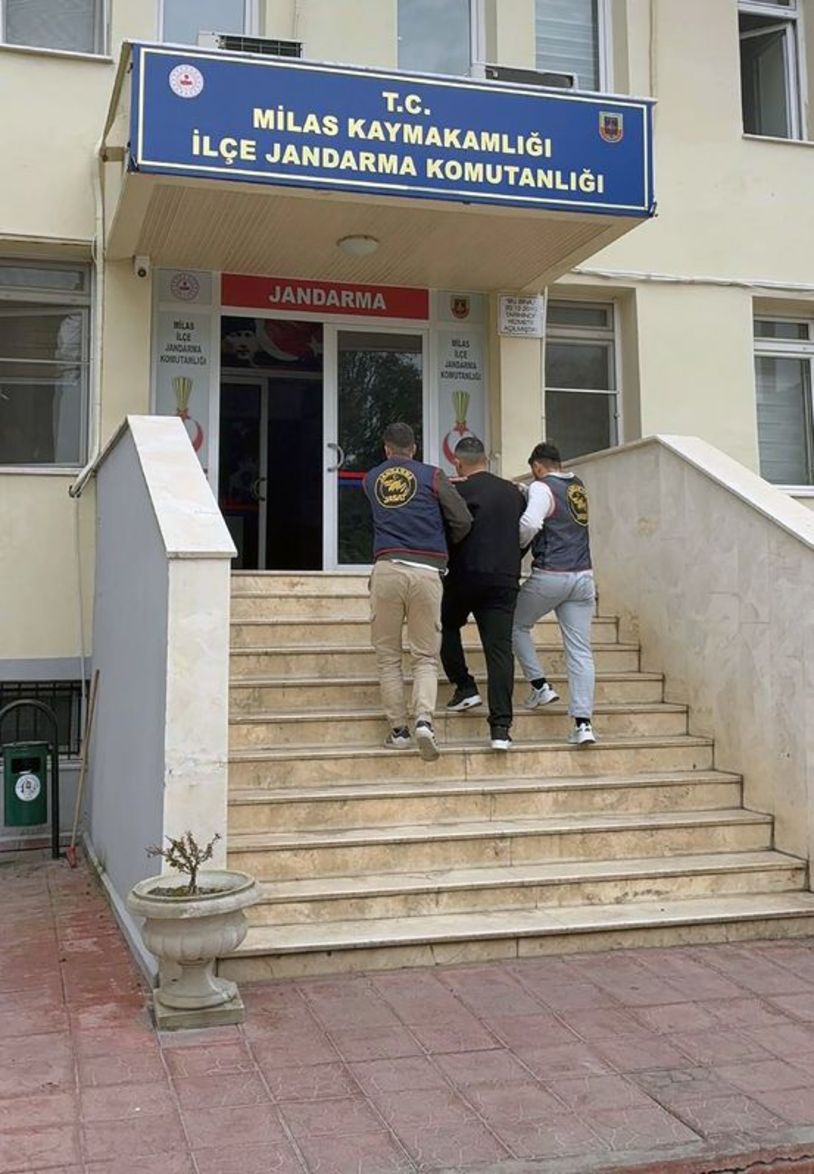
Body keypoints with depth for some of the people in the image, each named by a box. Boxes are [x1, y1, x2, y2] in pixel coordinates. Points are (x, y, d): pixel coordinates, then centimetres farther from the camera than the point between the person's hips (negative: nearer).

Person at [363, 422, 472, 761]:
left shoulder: (371, 479, 16)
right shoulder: (432, 476, 8)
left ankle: (398, 730, 9)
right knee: (425, 657, 6)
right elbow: (463, 521, 5)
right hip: (427, 571, -1)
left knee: (388, 656, 11)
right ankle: (424, 719, -14)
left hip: (387, 569, 1)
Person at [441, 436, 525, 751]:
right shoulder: (514, 492, 13)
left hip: (466, 577, -3)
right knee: (500, 649, -1)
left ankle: (465, 687, 15)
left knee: (446, 627, 24)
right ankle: (501, 726, -7)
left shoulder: (459, 491, -3)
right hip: (505, 580, 3)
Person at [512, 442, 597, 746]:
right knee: (580, 650, 2)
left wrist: (515, 546, -2)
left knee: (517, 626, 19)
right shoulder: (578, 487, 16)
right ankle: (583, 723, -4)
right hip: (583, 576, 6)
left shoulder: (541, 487, -6)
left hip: (550, 575, -6)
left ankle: (540, 686, 10)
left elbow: (530, 523, -21)